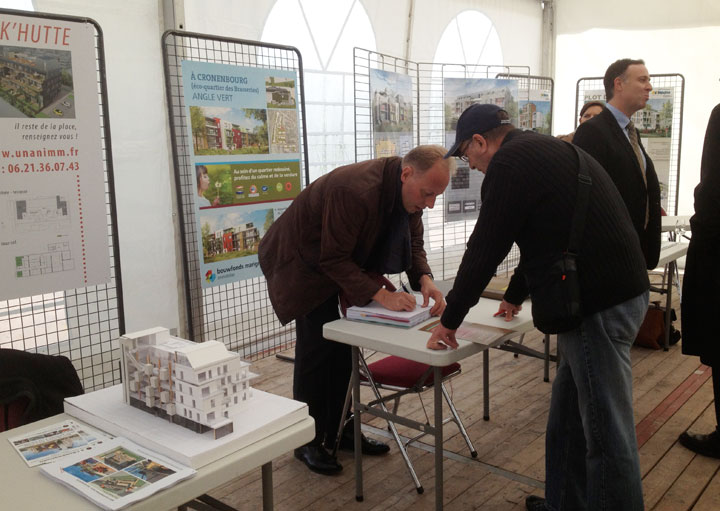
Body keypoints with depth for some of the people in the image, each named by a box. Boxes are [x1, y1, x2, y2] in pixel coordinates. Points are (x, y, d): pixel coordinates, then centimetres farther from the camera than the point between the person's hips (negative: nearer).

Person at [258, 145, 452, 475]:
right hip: (305, 263, -8)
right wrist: (381, 295, -37)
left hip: (342, 262, 8)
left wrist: (425, 280, -21)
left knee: (344, 347, 9)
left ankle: (339, 431, 23)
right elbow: (334, 260, -32)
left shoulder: (411, 191, -12)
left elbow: (413, 244, -2)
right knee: (317, 346, -9)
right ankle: (307, 442, 7)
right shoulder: (355, 190, -38)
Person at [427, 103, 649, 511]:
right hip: (615, 291, 10)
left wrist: (450, 320, 1)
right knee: (569, 417, 19)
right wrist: (516, 295, 40)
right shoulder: (542, 151, 20)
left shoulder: (509, 161, -11)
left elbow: (485, 248, -10)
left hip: (600, 303, -10)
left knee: (606, 431, 1)